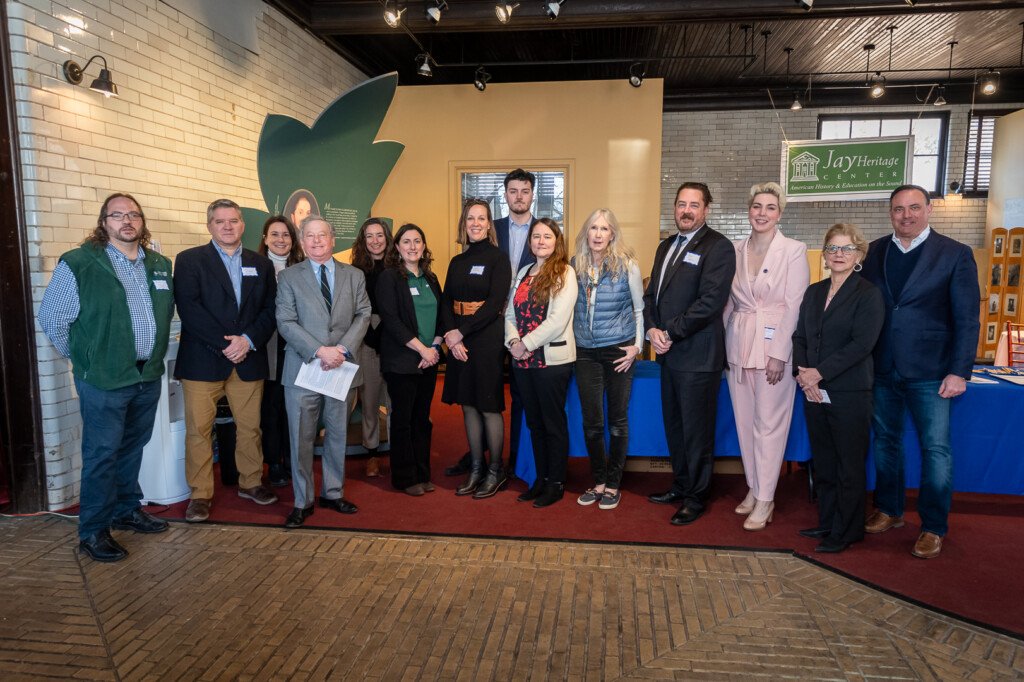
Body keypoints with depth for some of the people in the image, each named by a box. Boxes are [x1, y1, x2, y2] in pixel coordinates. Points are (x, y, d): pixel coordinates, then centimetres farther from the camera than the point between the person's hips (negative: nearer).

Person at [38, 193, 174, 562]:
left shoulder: (160, 264, 7)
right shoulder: (78, 264, -10)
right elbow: (51, 318, -6)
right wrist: (83, 356, 0)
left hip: (149, 376, 5)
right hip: (104, 380, -5)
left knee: (133, 448, 17)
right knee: (101, 455, 2)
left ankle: (127, 511, 33)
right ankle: (92, 531, 15)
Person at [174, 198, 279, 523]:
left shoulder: (261, 264, 12)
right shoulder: (189, 260, 2)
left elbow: (270, 309, 6)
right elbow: (188, 308, -9)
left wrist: (249, 340, -11)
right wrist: (223, 344, -14)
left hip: (249, 359, 3)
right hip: (203, 359, -3)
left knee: (250, 426, 10)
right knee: (198, 429, 0)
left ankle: (251, 482, 27)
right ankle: (200, 494, 12)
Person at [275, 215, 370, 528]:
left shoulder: (354, 275, 9)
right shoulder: (289, 277, 2)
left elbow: (362, 316, 2)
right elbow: (286, 323, -6)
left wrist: (342, 350, -13)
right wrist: (320, 351, -17)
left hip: (342, 367, 2)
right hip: (303, 368, -2)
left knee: (338, 434, 12)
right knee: (301, 438, 3)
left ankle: (333, 493, 27)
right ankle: (302, 502, 16)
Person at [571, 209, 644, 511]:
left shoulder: (627, 265, -5)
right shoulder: (576, 266, 3)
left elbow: (640, 308, 2)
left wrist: (637, 345, -4)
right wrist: (571, 343, 6)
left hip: (618, 350, -3)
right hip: (585, 351, 3)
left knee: (617, 420, 6)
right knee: (591, 421, 6)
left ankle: (613, 485, 19)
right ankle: (598, 482, 22)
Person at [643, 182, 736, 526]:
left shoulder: (718, 247, -9)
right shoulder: (666, 246, 17)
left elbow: (710, 301, -19)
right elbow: (651, 293, 15)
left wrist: (670, 333, -16)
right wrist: (652, 329, -4)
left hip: (698, 355, -7)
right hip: (669, 354, 8)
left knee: (697, 430, 3)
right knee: (674, 426, 17)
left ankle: (696, 497, 18)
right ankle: (680, 485, 33)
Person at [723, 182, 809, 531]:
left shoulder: (794, 250, -5)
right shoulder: (736, 250, 7)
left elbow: (794, 306, -9)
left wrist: (778, 354, -15)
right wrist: (723, 344, 7)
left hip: (775, 347, -4)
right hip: (738, 345, 5)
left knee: (769, 424, 0)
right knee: (744, 421, 10)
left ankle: (764, 499, 10)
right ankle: (753, 487, 25)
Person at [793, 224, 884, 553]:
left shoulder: (868, 294, -5)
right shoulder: (813, 292, 13)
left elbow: (862, 344, -15)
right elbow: (799, 337, 8)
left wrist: (819, 372, -18)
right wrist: (803, 373, -8)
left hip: (849, 393, -5)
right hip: (814, 392, 5)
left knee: (849, 465, 5)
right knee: (823, 463, 13)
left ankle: (847, 531, 17)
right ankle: (828, 522, 27)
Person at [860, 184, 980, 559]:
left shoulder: (955, 254, -4)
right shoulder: (874, 252, 5)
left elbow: (967, 320, -6)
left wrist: (959, 372, -12)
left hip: (929, 372, -3)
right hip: (882, 369, 4)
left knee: (936, 448, 2)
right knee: (885, 441, 14)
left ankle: (933, 527, 18)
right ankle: (888, 510, 32)